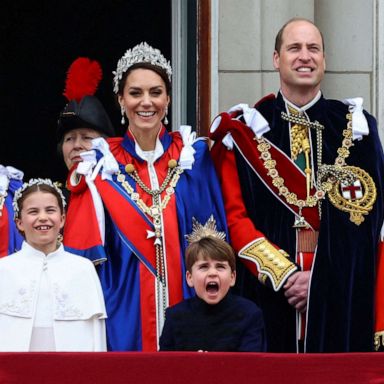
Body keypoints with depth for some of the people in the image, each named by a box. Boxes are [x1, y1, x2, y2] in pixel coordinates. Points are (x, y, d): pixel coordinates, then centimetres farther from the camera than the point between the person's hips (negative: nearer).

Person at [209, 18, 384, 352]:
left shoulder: (355, 127, 7)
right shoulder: (245, 131, 5)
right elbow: (233, 215, -1)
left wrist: (321, 278, -9)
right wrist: (282, 273, -12)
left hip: (342, 294, 1)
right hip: (268, 292, -1)